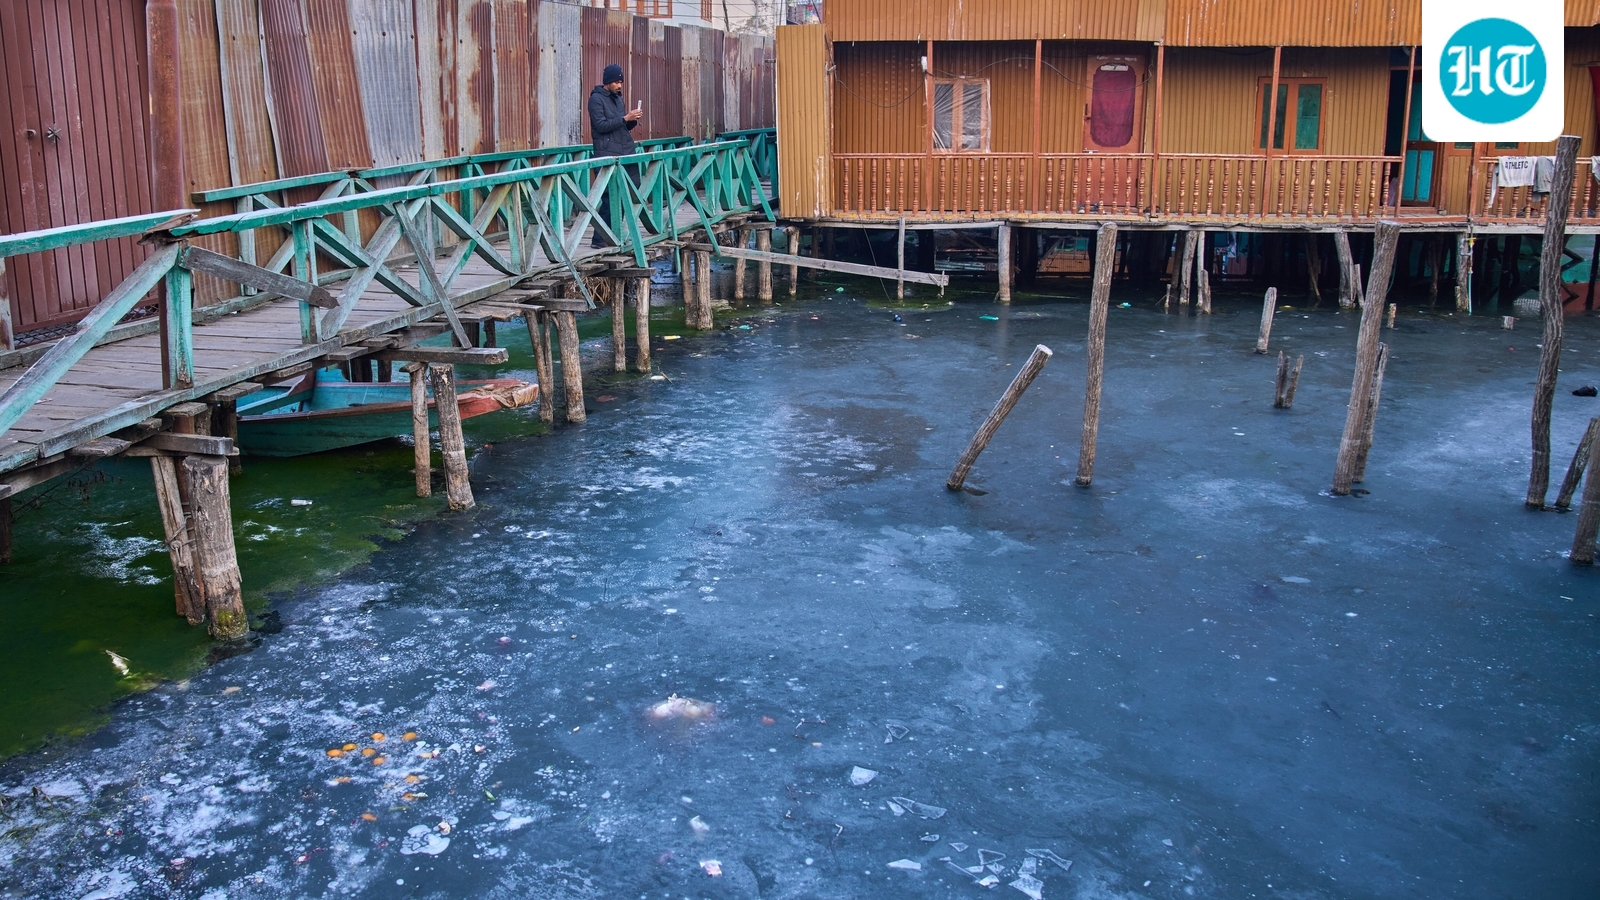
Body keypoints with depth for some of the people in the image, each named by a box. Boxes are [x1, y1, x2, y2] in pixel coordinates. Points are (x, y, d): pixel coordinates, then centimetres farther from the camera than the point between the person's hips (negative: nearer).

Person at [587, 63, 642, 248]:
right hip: (607, 155, -8)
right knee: (610, 197, -9)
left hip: (626, 153, 8)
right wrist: (625, 118, -20)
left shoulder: (618, 98, 17)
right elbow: (601, 125, -16)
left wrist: (633, 120, -1)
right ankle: (599, 238, -3)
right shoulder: (596, 99, -6)